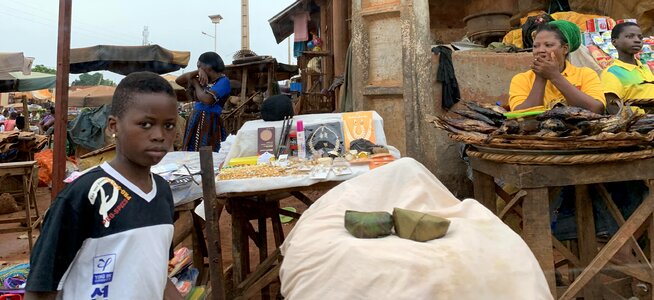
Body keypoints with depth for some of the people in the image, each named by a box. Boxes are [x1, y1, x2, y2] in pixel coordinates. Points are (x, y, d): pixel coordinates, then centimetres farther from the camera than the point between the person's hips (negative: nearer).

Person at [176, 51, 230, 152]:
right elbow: (178, 80, 17)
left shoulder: (223, 81, -6)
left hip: (209, 124, -7)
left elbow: (207, 99, -19)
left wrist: (196, 83, -1)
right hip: (194, 123, 7)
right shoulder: (204, 80, 15)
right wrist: (197, 72, 3)